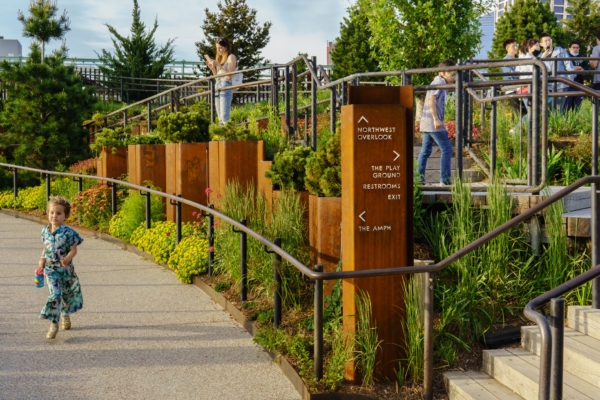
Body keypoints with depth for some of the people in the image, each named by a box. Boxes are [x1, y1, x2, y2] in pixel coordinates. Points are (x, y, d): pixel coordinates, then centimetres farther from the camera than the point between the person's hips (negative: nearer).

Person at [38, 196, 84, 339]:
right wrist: (42, 259, 2)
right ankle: (54, 324, -6)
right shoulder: (45, 231, 1)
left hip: (66, 269, -1)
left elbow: (74, 249, -12)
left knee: (67, 294, 16)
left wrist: (67, 259, -30)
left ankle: (65, 315, 45)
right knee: (55, 294, -13)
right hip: (50, 269, 1)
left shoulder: (68, 232, -14)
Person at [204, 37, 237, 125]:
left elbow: (229, 76, -12)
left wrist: (218, 65, -14)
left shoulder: (231, 57, -1)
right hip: (218, 86, 8)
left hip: (226, 86, -8)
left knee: (225, 117, -17)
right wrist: (212, 67, 7)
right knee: (220, 118, 4)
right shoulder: (219, 58, 20)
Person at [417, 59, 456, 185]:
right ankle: (445, 179, -5)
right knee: (447, 149, -5)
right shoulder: (440, 82, -9)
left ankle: (419, 177, 9)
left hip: (426, 123, 10)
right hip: (433, 123, -10)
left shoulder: (436, 82, 22)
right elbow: (431, 100, -20)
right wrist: (436, 119, -24)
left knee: (425, 151, 9)